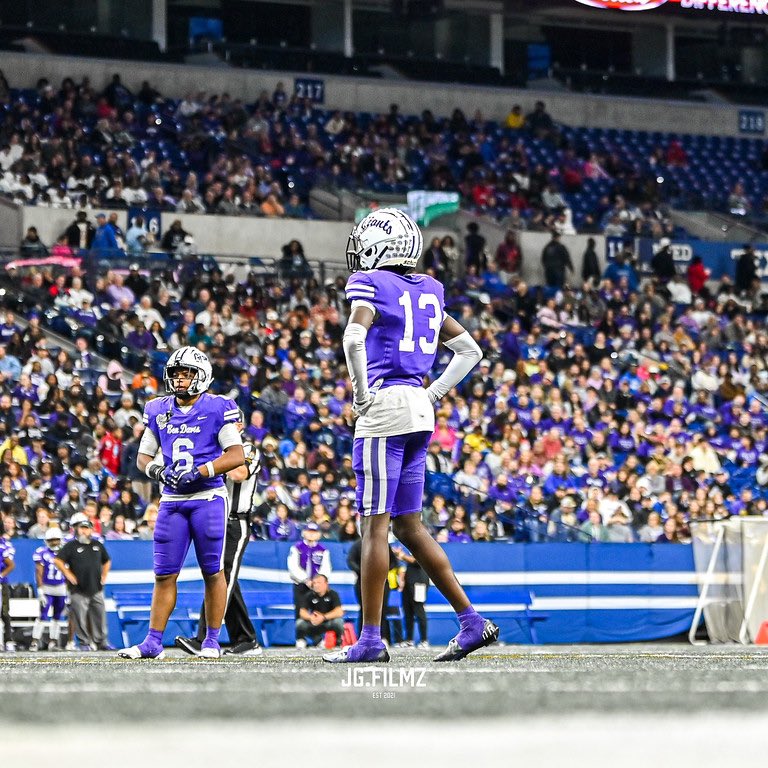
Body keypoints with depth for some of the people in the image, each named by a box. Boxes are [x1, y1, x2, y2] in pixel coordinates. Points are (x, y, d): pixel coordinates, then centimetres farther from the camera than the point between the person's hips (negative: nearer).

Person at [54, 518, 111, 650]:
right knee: (80, 617, -5)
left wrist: (104, 576, 16)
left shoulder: (97, 545, 14)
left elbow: (107, 561, 28)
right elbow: (57, 560, -5)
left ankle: (101, 642, 13)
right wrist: (68, 575, -10)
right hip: (78, 590, -4)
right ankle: (86, 642, 2)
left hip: (96, 589, 4)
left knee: (99, 616, 5)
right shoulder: (71, 546, -1)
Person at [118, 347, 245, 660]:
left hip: (208, 497, -4)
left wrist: (199, 472, -18)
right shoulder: (159, 412, 11)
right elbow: (143, 457, 17)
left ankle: (212, 641, 7)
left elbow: (237, 455, -9)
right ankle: (153, 642, 4)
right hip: (172, 501, 4)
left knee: (212, 572, 0)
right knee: (164, 574, 2)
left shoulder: (217, 410, -4)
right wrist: (157, 471, -6)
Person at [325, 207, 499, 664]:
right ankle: (472, 621, 9)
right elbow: (470, 352, 21)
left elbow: (355, 338, -24)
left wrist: (362, 392, -12)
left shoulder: (371, 284, -5)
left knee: (375, 525, -5)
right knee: (409, 526, 13)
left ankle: (371, 640, -5)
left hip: (384, 406, -8)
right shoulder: (427, 292, 17)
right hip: (420, 411, 8)